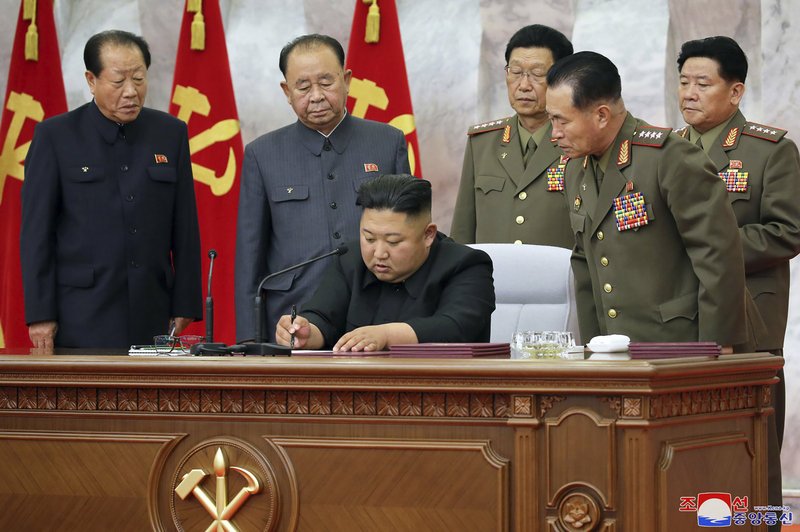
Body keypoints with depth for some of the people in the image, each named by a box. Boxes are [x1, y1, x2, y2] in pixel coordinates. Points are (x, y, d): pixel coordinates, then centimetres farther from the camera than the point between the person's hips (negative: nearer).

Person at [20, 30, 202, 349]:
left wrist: (185, 306, 4)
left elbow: (185, 230, 10)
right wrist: (40, 315, -7)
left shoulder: (171, 134, 9)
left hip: (152, 319, 3)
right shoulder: (55, 136, 0)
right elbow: (37, 231, -1)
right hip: (81, 320, -3)